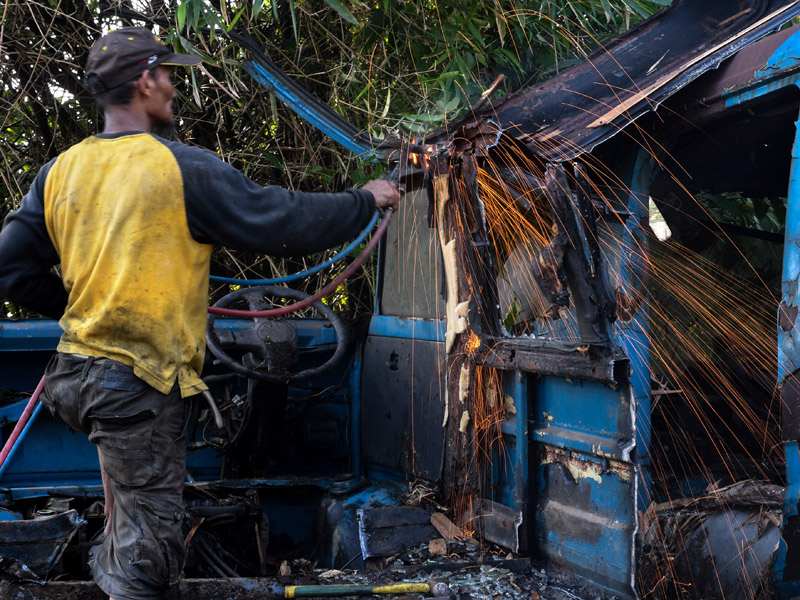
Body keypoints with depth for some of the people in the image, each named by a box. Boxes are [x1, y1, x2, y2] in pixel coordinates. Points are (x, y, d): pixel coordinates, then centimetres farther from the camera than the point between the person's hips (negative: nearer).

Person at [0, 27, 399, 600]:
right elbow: (283, 222, -10)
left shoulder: (61, 170, 5)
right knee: (148, 551, 3)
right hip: (140, 380, -7)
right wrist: (364, 201, 5)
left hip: (78, 369, 8)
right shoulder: (184, 168, -14)